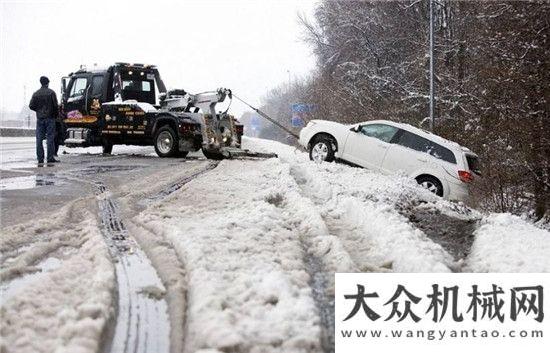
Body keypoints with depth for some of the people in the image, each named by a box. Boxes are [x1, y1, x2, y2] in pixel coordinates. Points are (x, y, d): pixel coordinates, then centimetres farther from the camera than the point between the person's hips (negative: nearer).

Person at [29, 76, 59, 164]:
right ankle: (50, 158, -4)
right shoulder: (51, 92, -5)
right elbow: (55, 105, -9)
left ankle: (40, 158, 2)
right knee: (50, 138, -1)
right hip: (50, 118, -3)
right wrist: (56, 114, 7)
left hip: (39, 118, 3)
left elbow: (31, 106, 1)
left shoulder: (36, 94, 4)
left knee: (39, 139, 5)